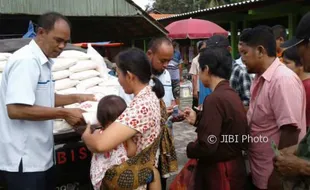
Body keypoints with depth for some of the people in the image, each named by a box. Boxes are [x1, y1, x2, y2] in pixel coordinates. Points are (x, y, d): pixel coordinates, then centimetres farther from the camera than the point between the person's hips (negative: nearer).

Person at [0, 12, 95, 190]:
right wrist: (64, 113, -22)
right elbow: (16, 109, -27)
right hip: (24, 159, -9)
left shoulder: (42, 61, 11)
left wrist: (77, 98, 8)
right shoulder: (26, 60, -20)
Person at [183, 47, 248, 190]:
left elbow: (206, 146, -26)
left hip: (219, 171, -8)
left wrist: (189, 148, -7)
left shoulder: (215, 99, -24)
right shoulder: (231, 94, 3)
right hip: (233, 165, 8)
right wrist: (197, 120, 17)